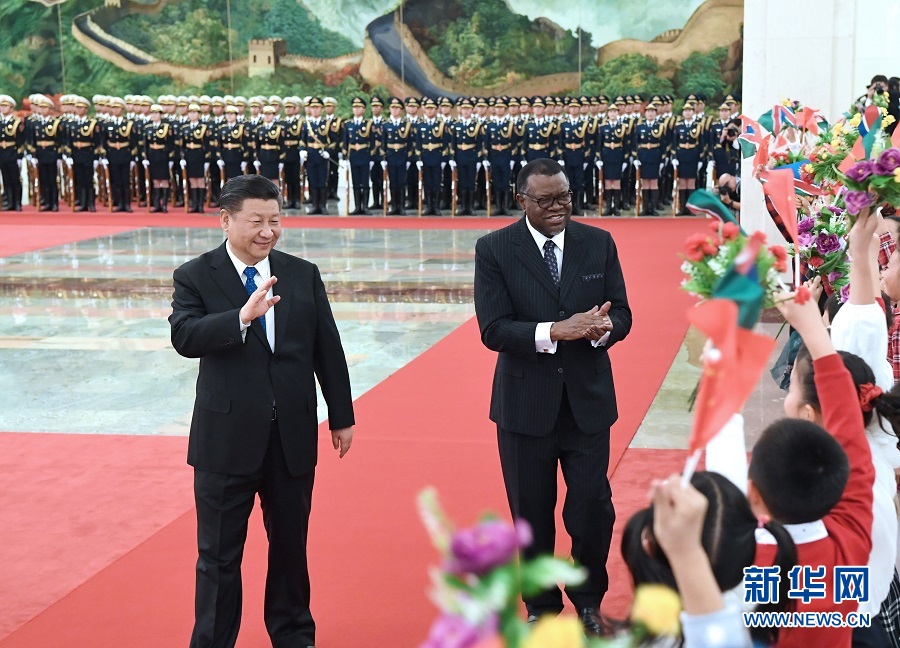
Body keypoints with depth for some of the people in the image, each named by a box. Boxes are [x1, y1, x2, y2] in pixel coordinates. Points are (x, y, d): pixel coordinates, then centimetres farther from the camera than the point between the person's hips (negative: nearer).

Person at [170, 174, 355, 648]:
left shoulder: (303, 275, 4)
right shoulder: (195, 277, -5)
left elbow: (328, 350, 8)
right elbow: (184, 337, -22)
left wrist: (342, 416, 10)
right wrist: (242, 316, -37)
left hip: (294, 436, 3)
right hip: (227, 437, -3)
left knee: (291, 543, 17)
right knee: (219, 554, 6)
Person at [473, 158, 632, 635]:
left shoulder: (599, 243, 1)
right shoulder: (494, 249, -7)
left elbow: (621, 315, 2)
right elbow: (493, 330, -13)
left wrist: (603, 327, -22)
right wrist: (556, 331, -26)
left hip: (588, 399, 1)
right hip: (525, 403, -1)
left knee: (594, 507, 5)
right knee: (532, 513, 12)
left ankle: (588, 599, 30)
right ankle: (541, 605, 33)